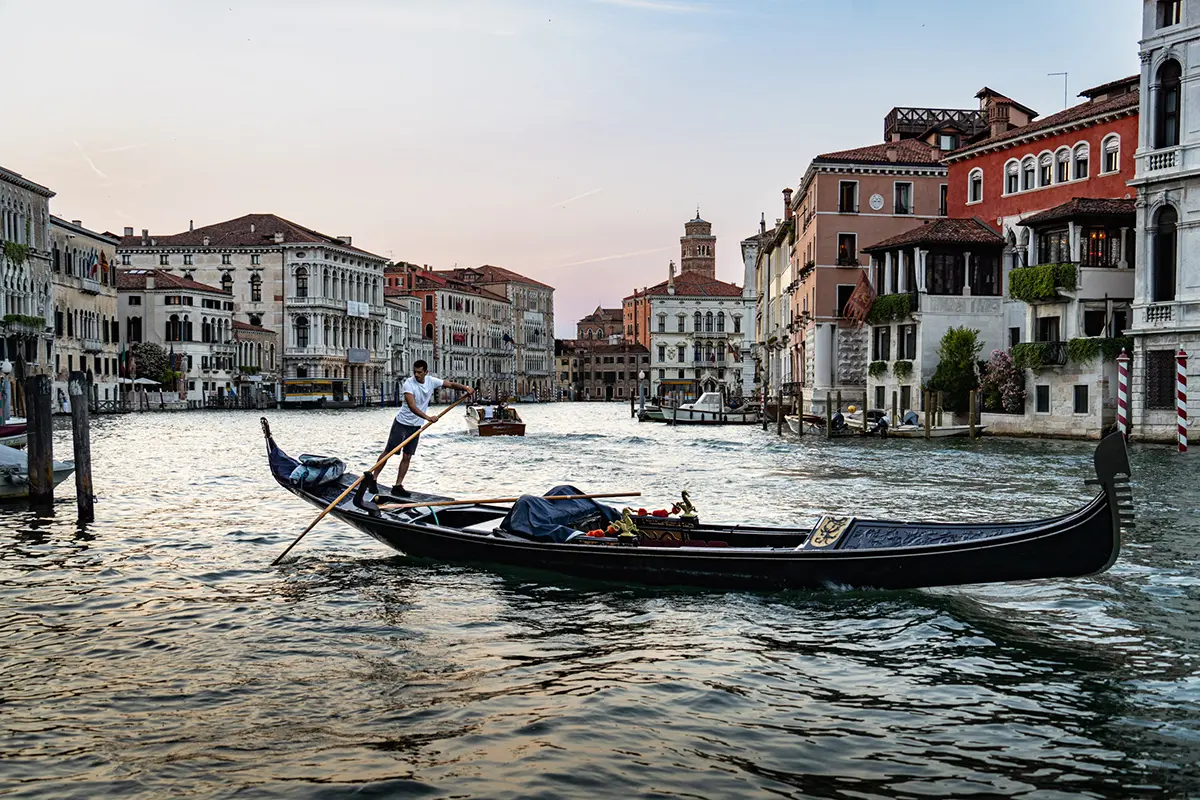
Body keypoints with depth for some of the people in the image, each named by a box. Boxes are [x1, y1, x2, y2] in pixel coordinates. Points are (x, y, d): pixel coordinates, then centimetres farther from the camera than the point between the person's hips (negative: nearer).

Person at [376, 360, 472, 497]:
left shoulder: (431, 381, -4)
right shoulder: (409, 384, -21)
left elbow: (451, 384, 5)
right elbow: (411, 406, -31)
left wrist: (466, 388, -11)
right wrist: (428, 418, -41)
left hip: (416, 426, 5)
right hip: (401, 423, -5)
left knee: (407, 457, 3)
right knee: (388, 452, 1)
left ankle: (398, 486, 8)